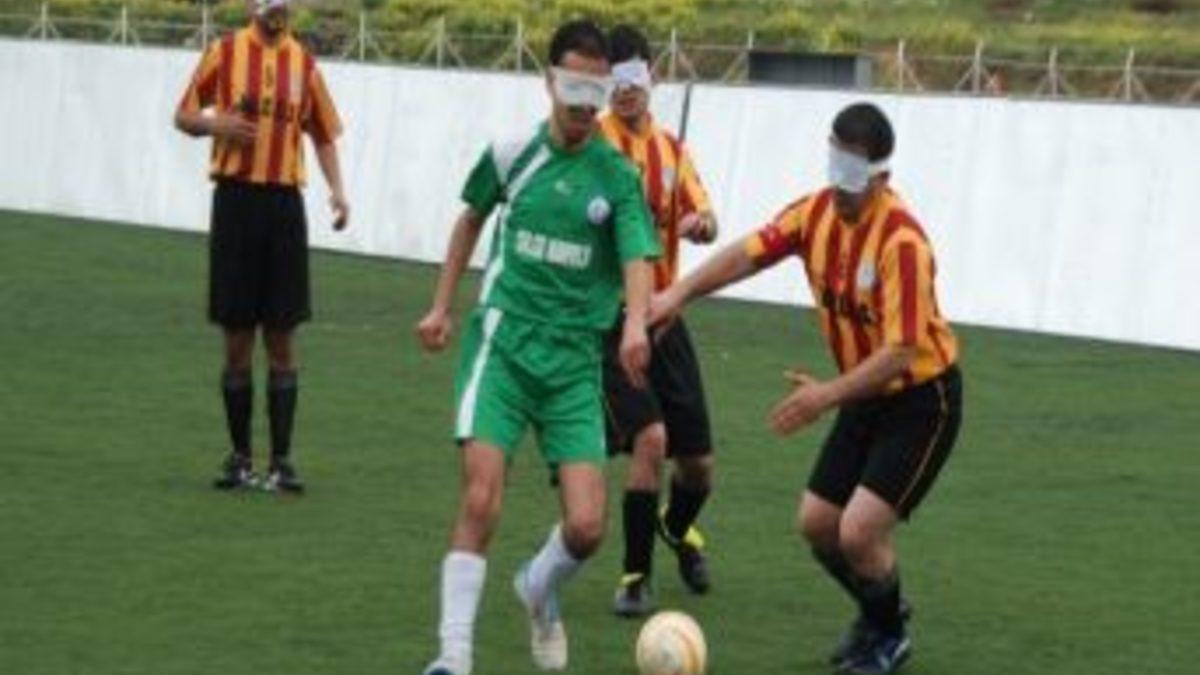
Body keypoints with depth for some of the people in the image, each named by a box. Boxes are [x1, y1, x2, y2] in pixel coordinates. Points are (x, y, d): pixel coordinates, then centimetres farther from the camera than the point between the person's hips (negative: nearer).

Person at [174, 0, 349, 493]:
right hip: (235, 197, -1)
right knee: (237, 338, 3)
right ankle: (240, 457, 12)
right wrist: (216, 125, -14)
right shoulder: (226, 52, 2)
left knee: (282, 339, 1)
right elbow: (184, 116, 7)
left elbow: (324, 135, 13)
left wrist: (337, 190, -1)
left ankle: (282, 461, 3)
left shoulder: (303, 62, 7)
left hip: (284, 201, 1)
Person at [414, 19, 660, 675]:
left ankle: (540, 589, 29)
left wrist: (634, 324, -33)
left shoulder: (617, 176, 0)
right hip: (501, 344, -1)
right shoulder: (511, 154, 2)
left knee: (586, 526, -7)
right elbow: (472, 218, 21)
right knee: (481, 499, -19)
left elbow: (637, 260, -13)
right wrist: (442, 306, 20)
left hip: (575, 361, 1)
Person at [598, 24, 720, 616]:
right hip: (608, 317, -5)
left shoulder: (671, 148, 10)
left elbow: (701, 216, 2)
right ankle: (635, 576, -7)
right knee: (649, 438, -22)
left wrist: (702, 223, -22)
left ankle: (677, 528, 44)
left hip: (662, 316, 5)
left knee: (698, 461, 10)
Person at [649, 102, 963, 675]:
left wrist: (829, 395, -33)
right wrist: (680, 293, -13)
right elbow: (747, 255, 0)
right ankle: (876, 613, 35)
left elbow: (901, 352, -29)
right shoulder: (816, 214, -6)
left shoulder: (901, 242, -28)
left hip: (921, 398, -8)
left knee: (860, 531, -16)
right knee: (817, 524, 8)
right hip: (866, 394, 8)